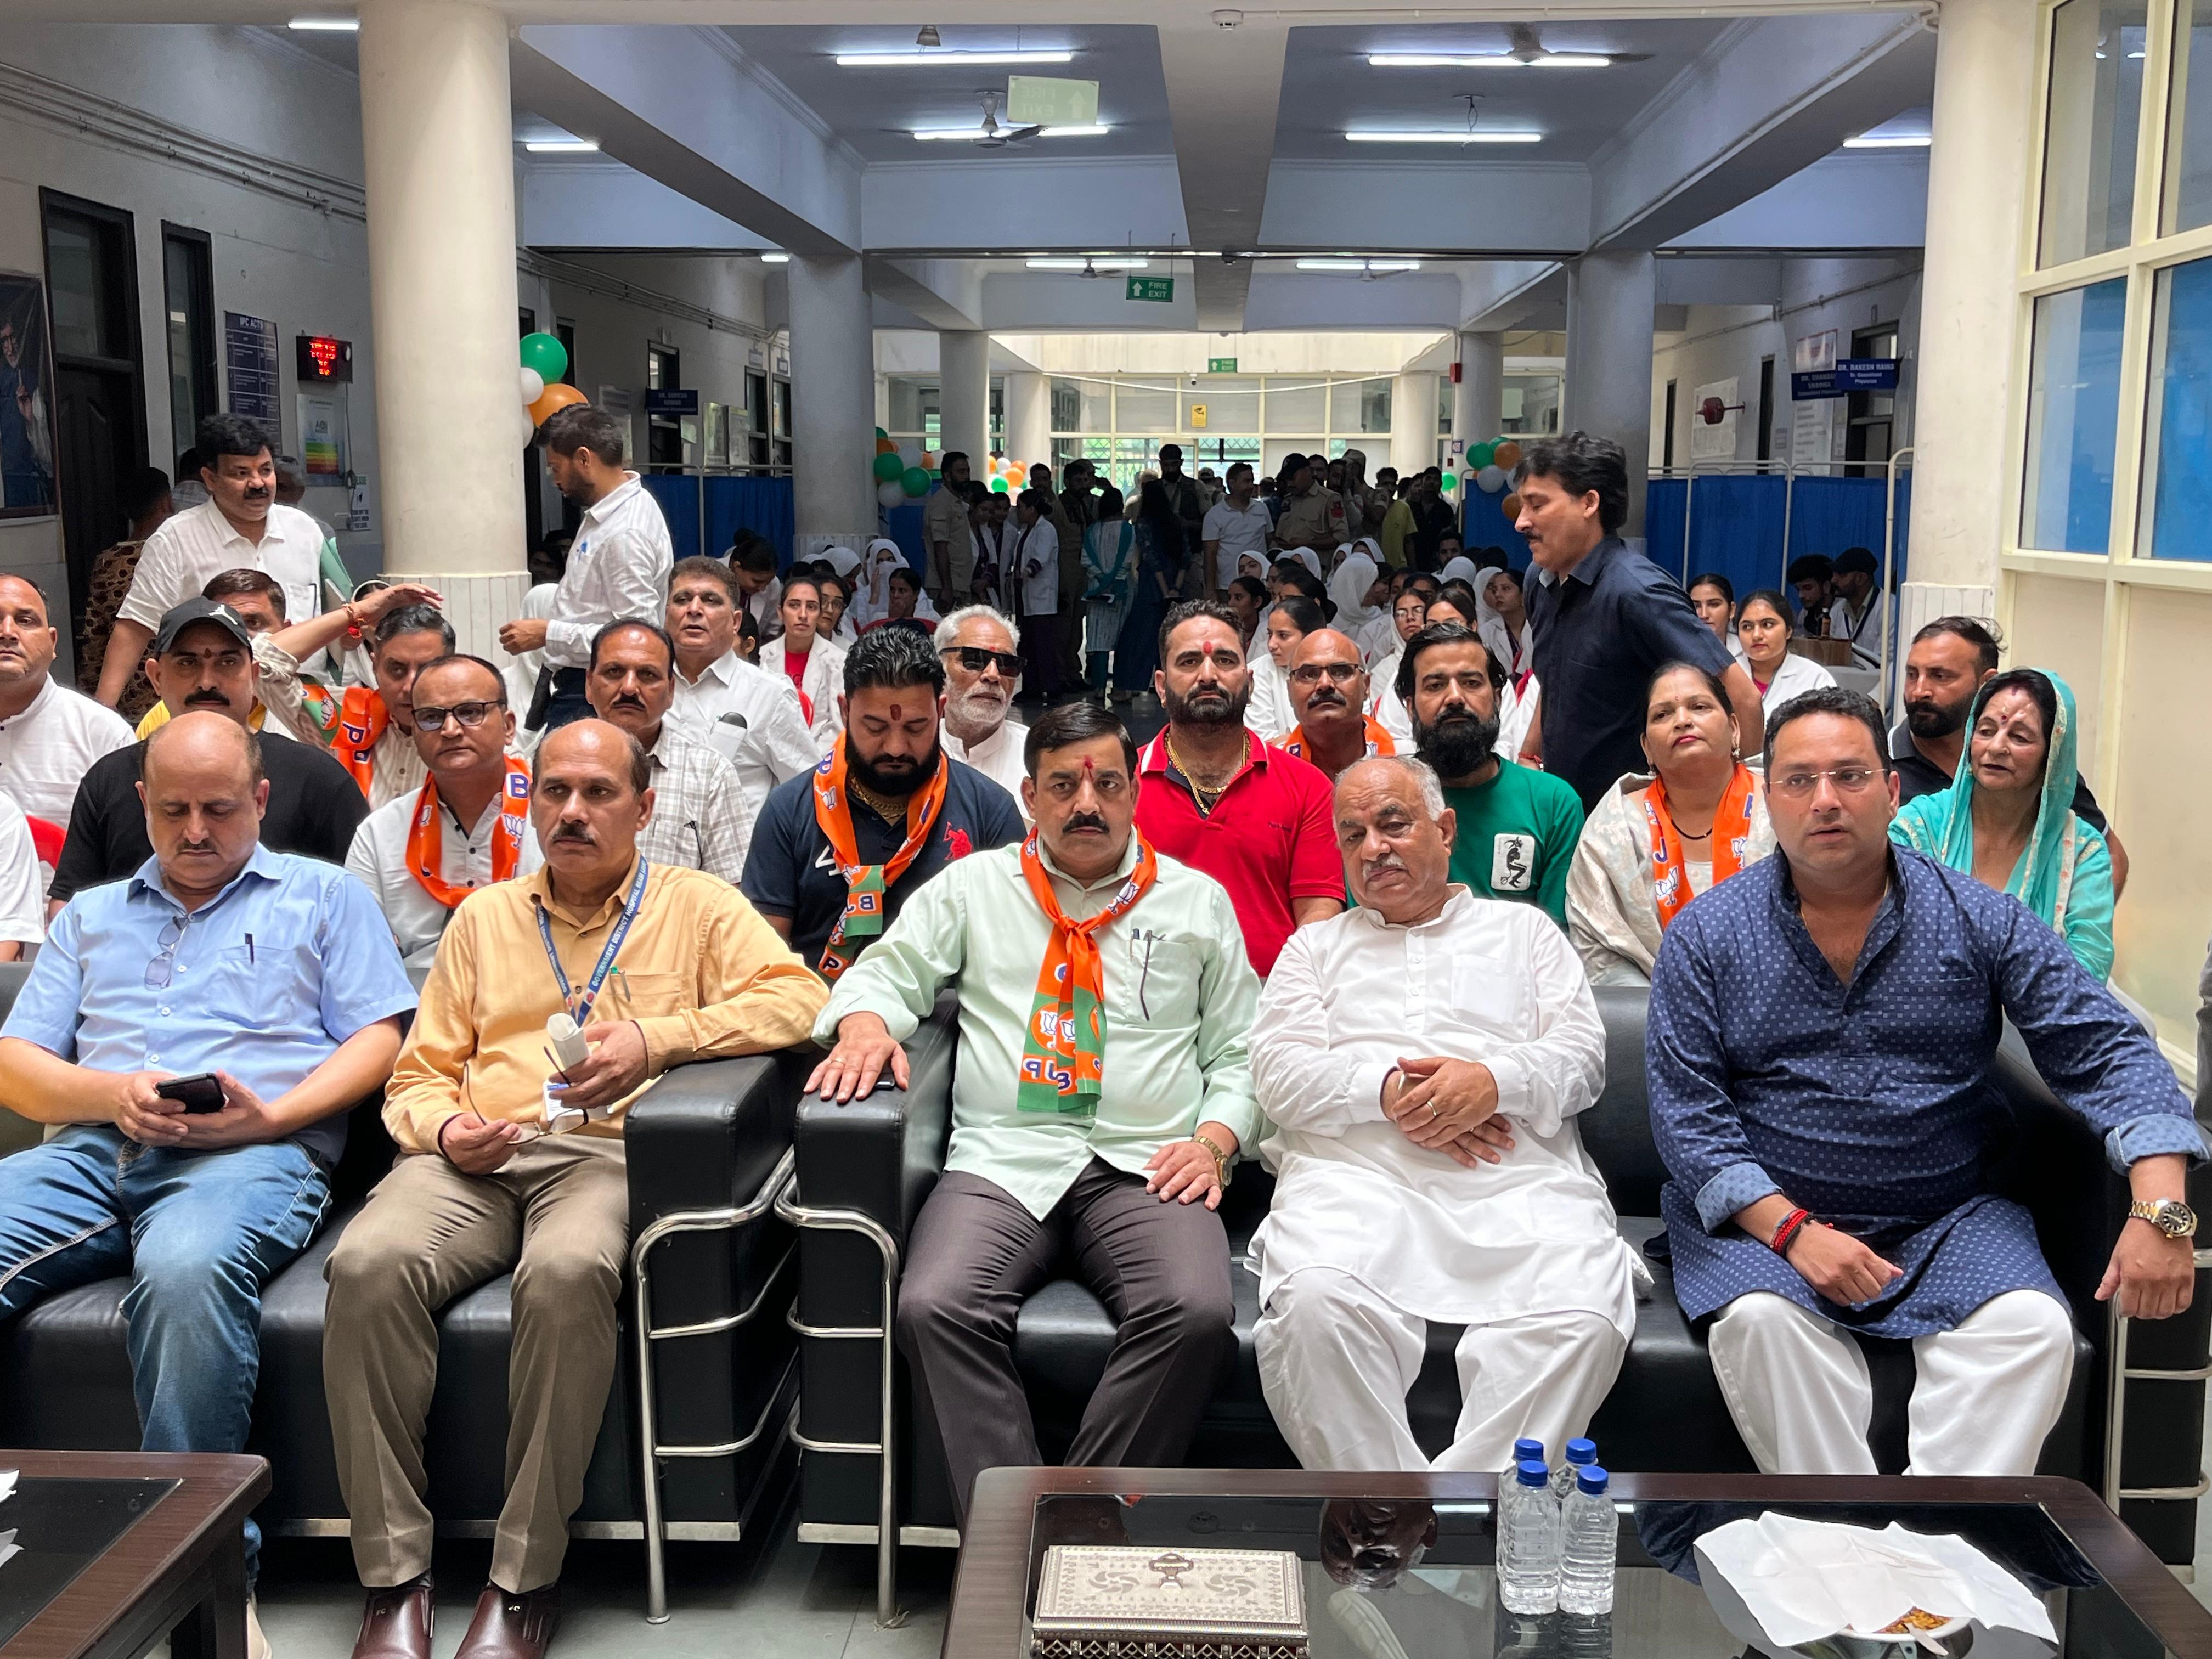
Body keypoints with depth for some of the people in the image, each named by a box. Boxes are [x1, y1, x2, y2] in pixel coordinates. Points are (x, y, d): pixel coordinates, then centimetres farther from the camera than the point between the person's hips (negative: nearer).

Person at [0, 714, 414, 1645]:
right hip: (93, 1151, 4)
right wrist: (110, 1093, -3)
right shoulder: (91, 916, 30)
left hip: (253, 1152, -4)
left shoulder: (323, 896, 20)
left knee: (187, 1270, -38)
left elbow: (378, 1037, 8)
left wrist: (272, 1115, -9)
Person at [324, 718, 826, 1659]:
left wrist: (656, 1039, -13)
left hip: (607, 1152, -3)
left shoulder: (695, 905, 14)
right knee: (368, 1265, -28)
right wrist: (445, 1129, -2)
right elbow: (417, 1076, 22)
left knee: (569, 1273, -37)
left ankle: (525, 1579, -22)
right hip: (474, 1159, 3)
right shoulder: (485, 917, 24)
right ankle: (394, 1578, -17)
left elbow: (799, 998, -3)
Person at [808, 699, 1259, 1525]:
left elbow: (1239, 1051, 18)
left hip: (1147, 1168, 0)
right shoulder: (974, 885, 19)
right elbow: (890, 970, 16)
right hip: (1003, 1160, 1)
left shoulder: (1198, 899, 18)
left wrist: (1215, 1139, 0)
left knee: (1197, 1313, -31)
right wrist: (865, 1021, -7)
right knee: (935, 1306, -30)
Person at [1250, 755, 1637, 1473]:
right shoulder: (1316, 947, 26)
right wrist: (1385, 1090, -8)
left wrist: (1495, 1080, -9)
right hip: (1354, 1172, 0)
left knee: (1582, 1316, -32)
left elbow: (1582, 1052, 12)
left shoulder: (1523, 930, 26)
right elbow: (1279, 1073, 11)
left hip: (1518, 1177, 0)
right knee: (1314, 1301, -34)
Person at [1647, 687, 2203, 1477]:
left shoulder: (1979, 921, 3)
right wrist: (1789, 1228, -18)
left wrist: (2161, 1206, -18)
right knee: (1759, 1320, -31)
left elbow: (2104, 1049, -2)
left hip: (1946, 1221, 2)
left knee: (2032, 1324, -26)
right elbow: (1686, 1110, -5)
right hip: (1764, 1218, -1)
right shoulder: (1705, 937, -1)